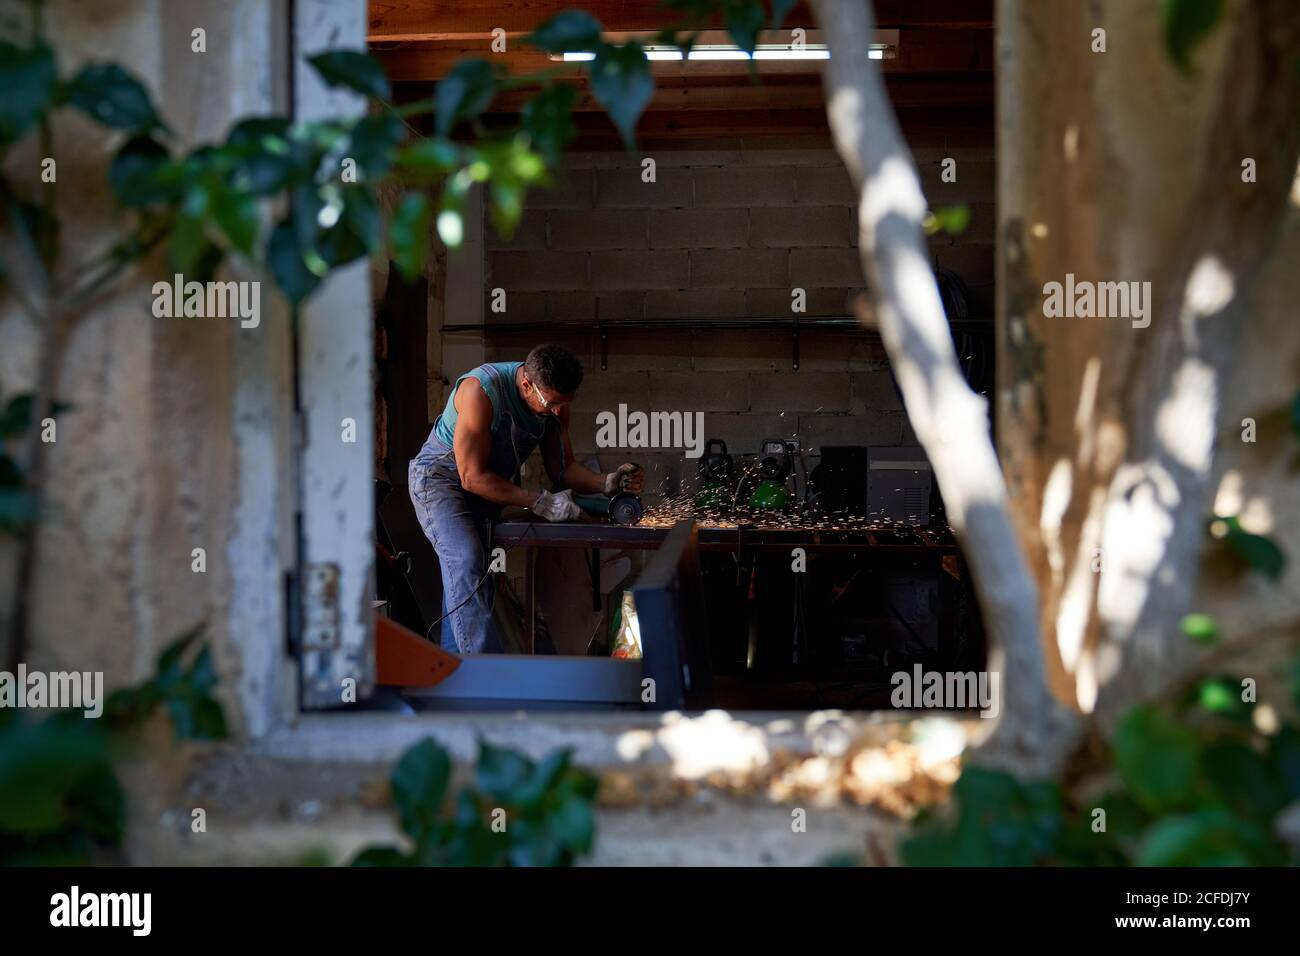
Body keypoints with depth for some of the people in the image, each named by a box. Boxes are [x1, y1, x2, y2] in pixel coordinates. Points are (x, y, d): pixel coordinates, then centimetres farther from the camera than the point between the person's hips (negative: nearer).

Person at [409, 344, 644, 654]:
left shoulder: (554, 400, -11)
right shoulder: (481, 391, -33)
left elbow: (562, 468, -2)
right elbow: (473, 477, -30)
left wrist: (608, 483, -23)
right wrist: (540, 503, -34)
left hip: (489, 485, 7)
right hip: (441, 478, -7)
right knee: (466, 562, -25)